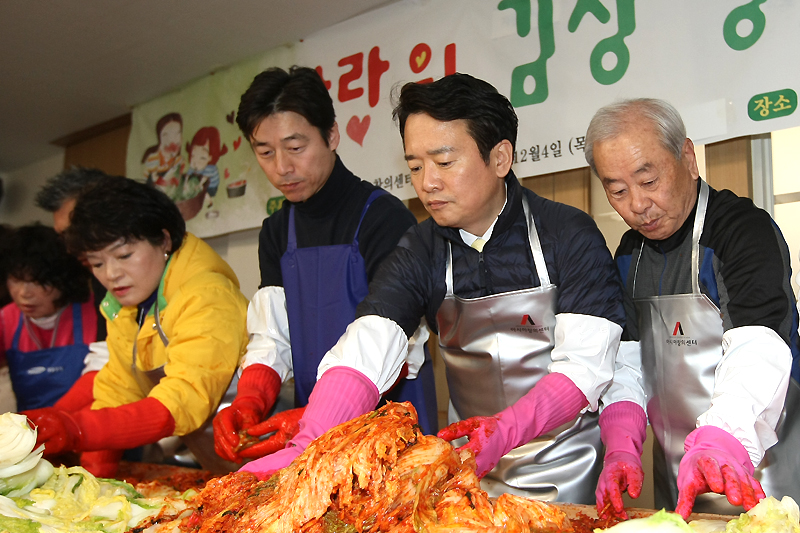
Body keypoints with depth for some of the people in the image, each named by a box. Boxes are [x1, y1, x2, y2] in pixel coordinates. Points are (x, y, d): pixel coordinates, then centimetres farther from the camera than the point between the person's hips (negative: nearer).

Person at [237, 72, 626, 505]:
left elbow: (586, 363, -20)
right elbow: (366, 347, -20)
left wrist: (507, 430, -35)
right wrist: (307, 448, -36)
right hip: (473, 468, 3)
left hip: (563, 466, -2)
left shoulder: (570, 235, -14)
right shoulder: (419, 251, -6)